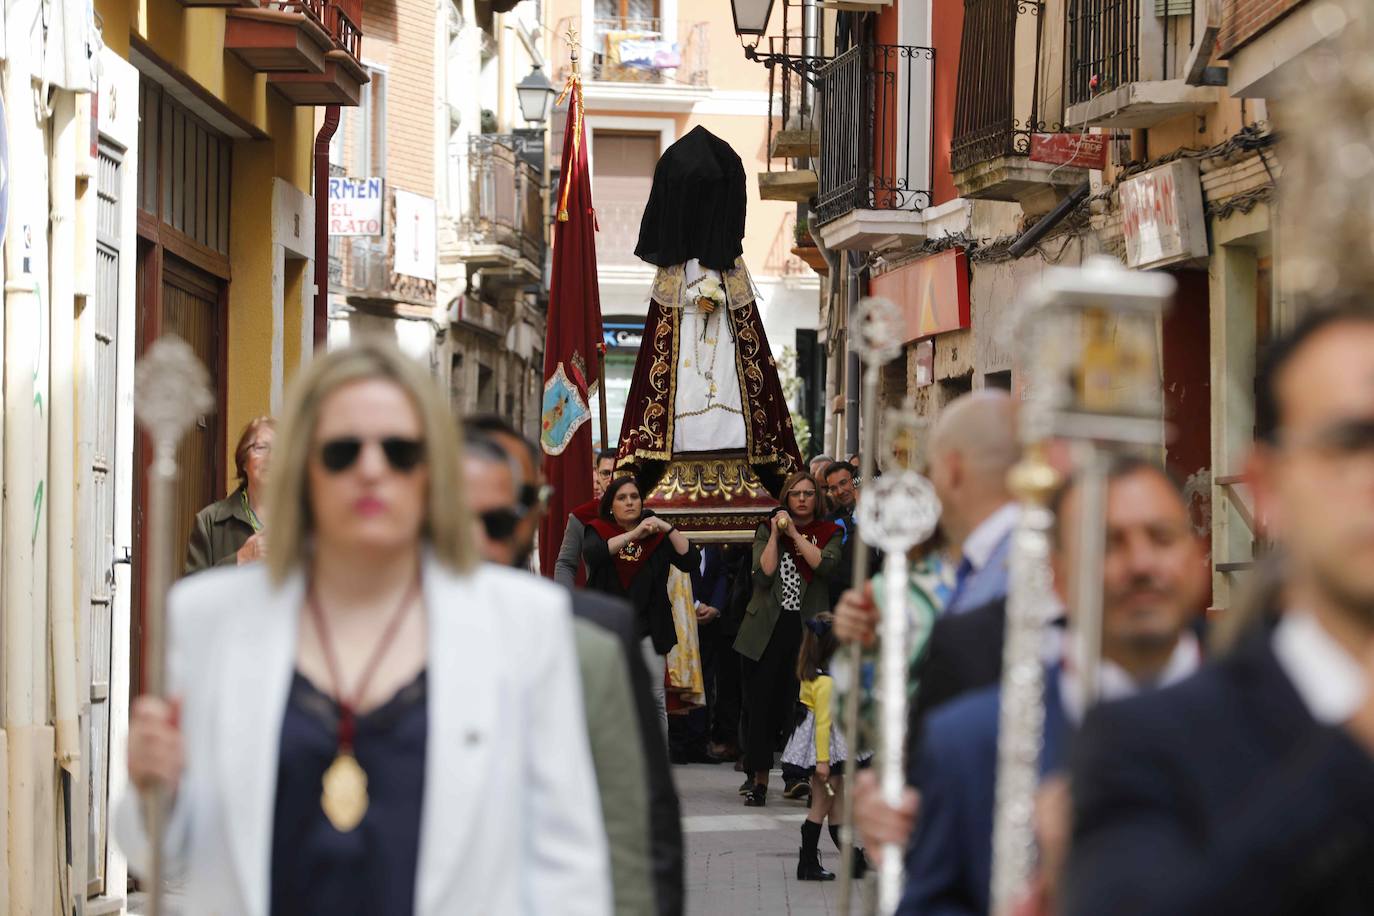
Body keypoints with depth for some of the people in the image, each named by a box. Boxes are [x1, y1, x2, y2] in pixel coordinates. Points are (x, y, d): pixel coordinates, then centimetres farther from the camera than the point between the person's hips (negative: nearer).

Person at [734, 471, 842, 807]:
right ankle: (758, 778, 5)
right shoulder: (767, 530, 9)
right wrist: (776, 535, -7)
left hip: (807, 629, 0)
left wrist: (794, 533, -10)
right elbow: (763, 574, -5)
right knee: (761, 706, -2)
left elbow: (825, 565, -11)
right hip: (768, 629, 0)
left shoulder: (828, 533, 9)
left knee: (799, 705, -4)